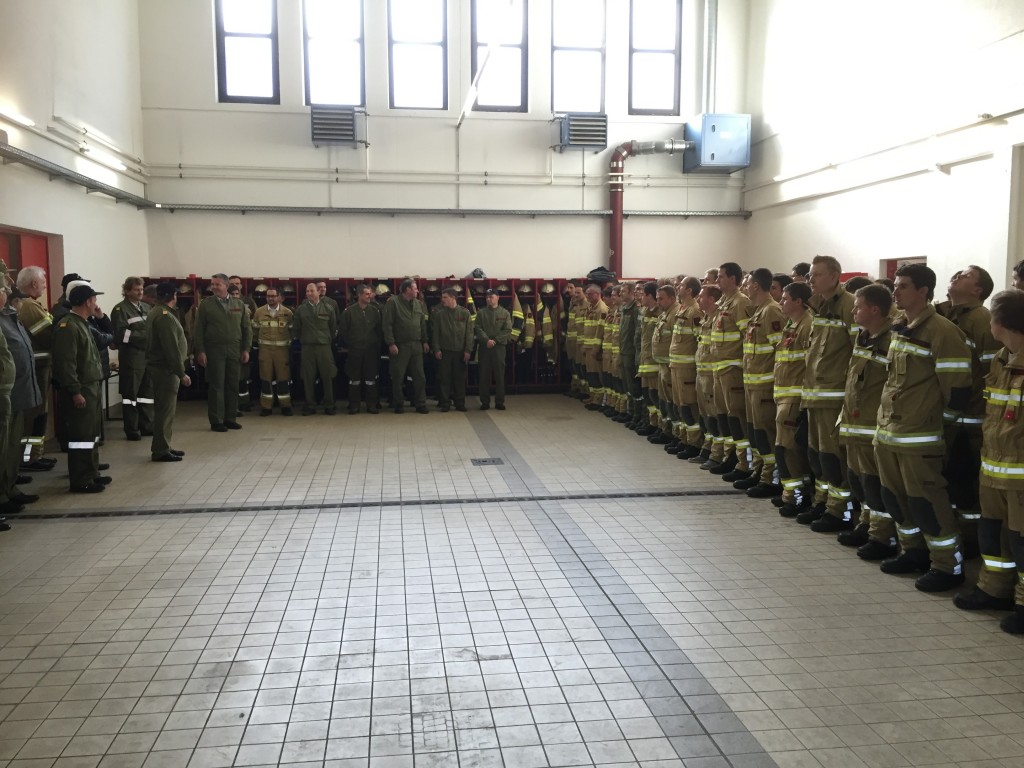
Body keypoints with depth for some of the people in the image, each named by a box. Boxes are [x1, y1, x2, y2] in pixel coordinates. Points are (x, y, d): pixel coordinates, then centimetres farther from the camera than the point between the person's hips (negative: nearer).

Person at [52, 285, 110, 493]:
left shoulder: (82, 324, 16)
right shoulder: (68, 326, -17)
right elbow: (66, 363, -22)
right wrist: (75, 392, -24)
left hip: (90, 387, 10)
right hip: (79, 390, -10)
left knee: (91, 434, 16)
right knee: (81, 436, -5)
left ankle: (92, 473, 26)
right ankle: (80, 481, 1)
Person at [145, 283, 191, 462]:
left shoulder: (155, 313, 15)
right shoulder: (165, 316, -18)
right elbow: (171, 348, -23)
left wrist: (179, 370, 20)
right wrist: (181, 373, -20)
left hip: (158, 367, 11)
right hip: (165, 369, -11)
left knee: (166, 408, 16)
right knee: (166, 409, -6)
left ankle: (162, 447, 23)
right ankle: (160, 451, -3)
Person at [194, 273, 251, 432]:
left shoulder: (239, 304, 9)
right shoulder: (206, 304, 2)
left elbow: (246, 328, 11)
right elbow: (198, 329, 0)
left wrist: (246, 349, 3)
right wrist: (200, 351, -7)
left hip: (234, 350, 3)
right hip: (214, 350, -3)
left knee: (233, 385, 5)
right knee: (216, 386, -2)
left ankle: (230, 418, 14)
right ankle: (216, 421, 4)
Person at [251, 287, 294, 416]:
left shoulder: (287, 312, 0)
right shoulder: (259, 312, 4)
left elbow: (293, 331, 5)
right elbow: (254, 330, 13)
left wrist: (289, 342, 2)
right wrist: (258, 342, 11)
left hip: (282, 349, -1)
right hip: (265, 349, 1)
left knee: (283, 377, 2)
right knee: (265, 378, 4)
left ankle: (285, 406, 11)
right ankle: (266, 406, 10)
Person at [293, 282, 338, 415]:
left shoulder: (328, 308, 3)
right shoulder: (300, 309, 4)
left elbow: (333, 328, 11)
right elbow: (295, 329, 11)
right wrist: (302, 340, 13)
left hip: (324, 346, 0)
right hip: (307, 348, 1)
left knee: (328, 377, 1)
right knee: (308, 378, 3)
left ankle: (329, 406, 9)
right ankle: (310, 406, 11)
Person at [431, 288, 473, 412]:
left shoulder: (464, 313, 2)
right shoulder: (439, 314, 5)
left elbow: (469, 332, 1)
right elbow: (435, 332, 4)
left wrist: (468, 350, -5)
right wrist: (436, 349, -5)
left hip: (460, 351, 0)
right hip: (445, 351, 0)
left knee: (460, 378, 4)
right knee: (445, 378, 0)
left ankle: (460, 403, 12)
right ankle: (445, 403, 6)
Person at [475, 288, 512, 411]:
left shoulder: (505, 313, 5)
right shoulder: (481, 312, 6)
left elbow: (508, 330, -3)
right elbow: (478, 329, -2)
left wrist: (495, 340, -13)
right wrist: (487, 340, -16)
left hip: (499, 347, -1)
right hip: (484, 347, 1)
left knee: (500, 375, 2)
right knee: (484, 375, 2)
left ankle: (499, 402, 9)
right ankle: (485, 402, 9)